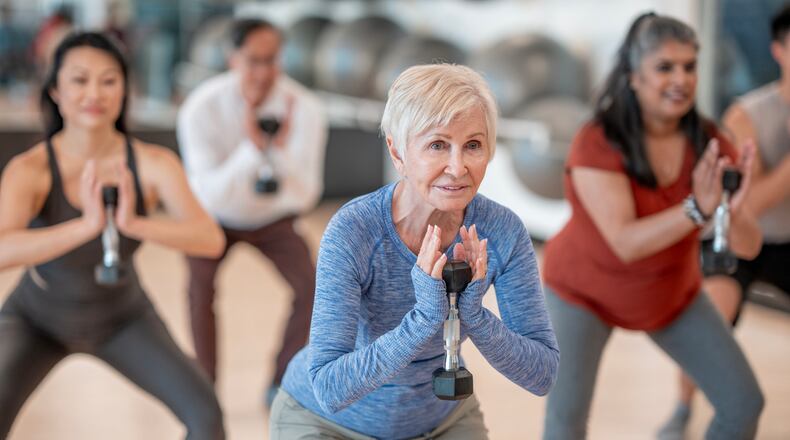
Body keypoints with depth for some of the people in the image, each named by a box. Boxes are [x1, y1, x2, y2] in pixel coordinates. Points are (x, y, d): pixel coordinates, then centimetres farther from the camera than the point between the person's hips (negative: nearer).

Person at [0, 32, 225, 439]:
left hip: (121, 319, 2)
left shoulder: (155, 163, -27)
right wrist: (89, 224, -66)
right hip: (37, 320, -2)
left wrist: (133, 223, -57)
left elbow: (211, 240, -39)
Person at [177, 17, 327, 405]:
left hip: (272, 217, 2)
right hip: (216, 216, -1)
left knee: (311, 285, -20)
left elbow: (305, 196, -32)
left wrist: (283, 148, -50)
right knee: (201, 285, -28)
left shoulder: (304, 108, -29)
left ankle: (282, 384, -2)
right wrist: (251, 147, -51)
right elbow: (210, 195, -36)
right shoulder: (201, 108, -32)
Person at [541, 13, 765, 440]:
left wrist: (734, 208, -44)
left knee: (744, 403, 2)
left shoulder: (709, 143, -18)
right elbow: (626, 243, -37)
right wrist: (698, 208, -50)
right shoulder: (597, 143, -30)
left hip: (672, 293, 4)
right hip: (585, 291, -4)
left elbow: (748, 245, -22)